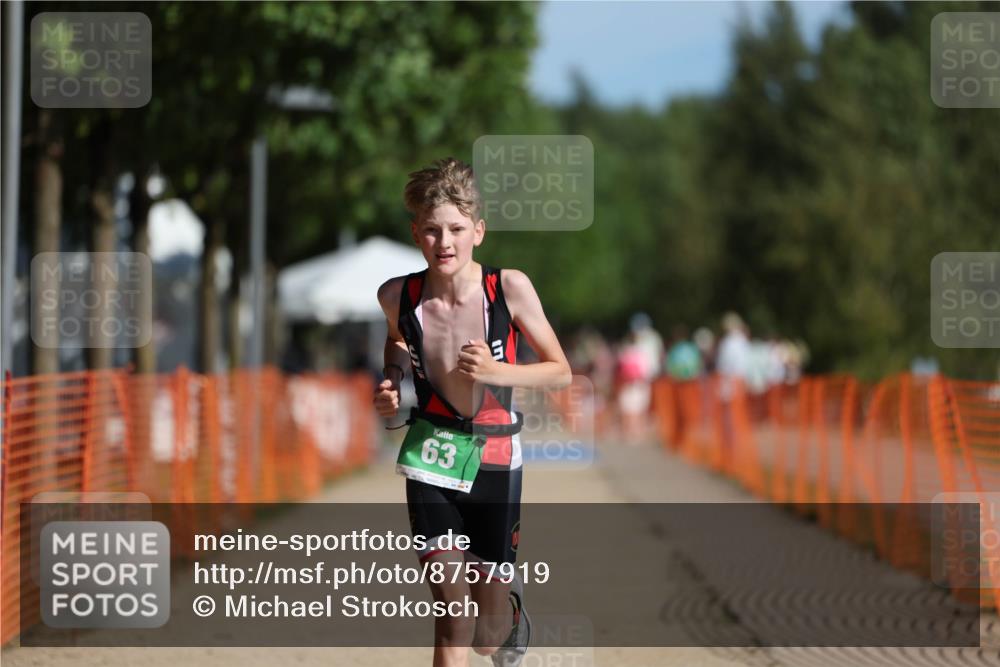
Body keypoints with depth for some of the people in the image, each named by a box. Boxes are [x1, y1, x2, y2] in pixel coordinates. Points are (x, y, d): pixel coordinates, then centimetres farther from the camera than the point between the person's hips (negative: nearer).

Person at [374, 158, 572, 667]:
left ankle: (511, 601, 46)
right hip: (431, 458, 0)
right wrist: (390, 387, -2)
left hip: (494, 458, 0)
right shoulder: (397, 296, -9)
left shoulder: (509, 288, -16)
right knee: (452, 619, -9)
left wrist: (495, 371, -22)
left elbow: (561, 372, -7)